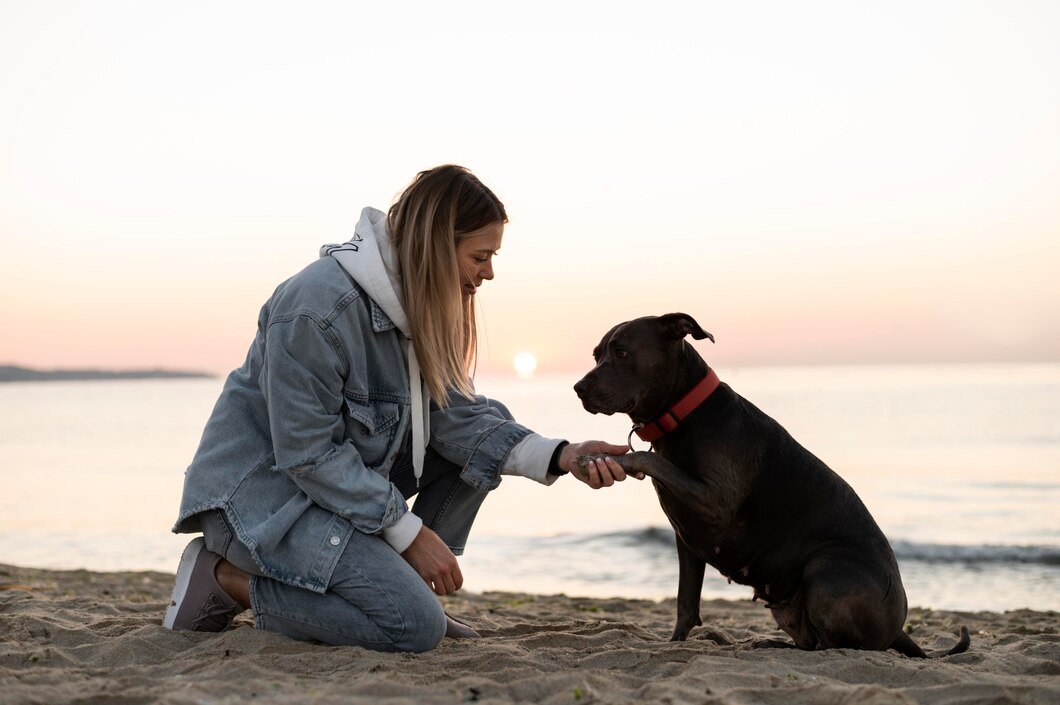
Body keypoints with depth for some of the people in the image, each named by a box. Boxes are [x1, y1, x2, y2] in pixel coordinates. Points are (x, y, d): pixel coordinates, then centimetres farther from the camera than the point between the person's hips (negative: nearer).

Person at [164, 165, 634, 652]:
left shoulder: (419, 305, 2)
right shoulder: (318, 307, -26)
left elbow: (457, 414, -2)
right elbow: (310, 455, -25)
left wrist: (559, 456, -16)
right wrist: (411, 534, -20)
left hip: (340, 476, 9)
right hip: (260, 492, -9)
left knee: (480, 444, 2)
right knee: (416, 626, -22)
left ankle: (405, 587, 5)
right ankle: (227, 580, -7)